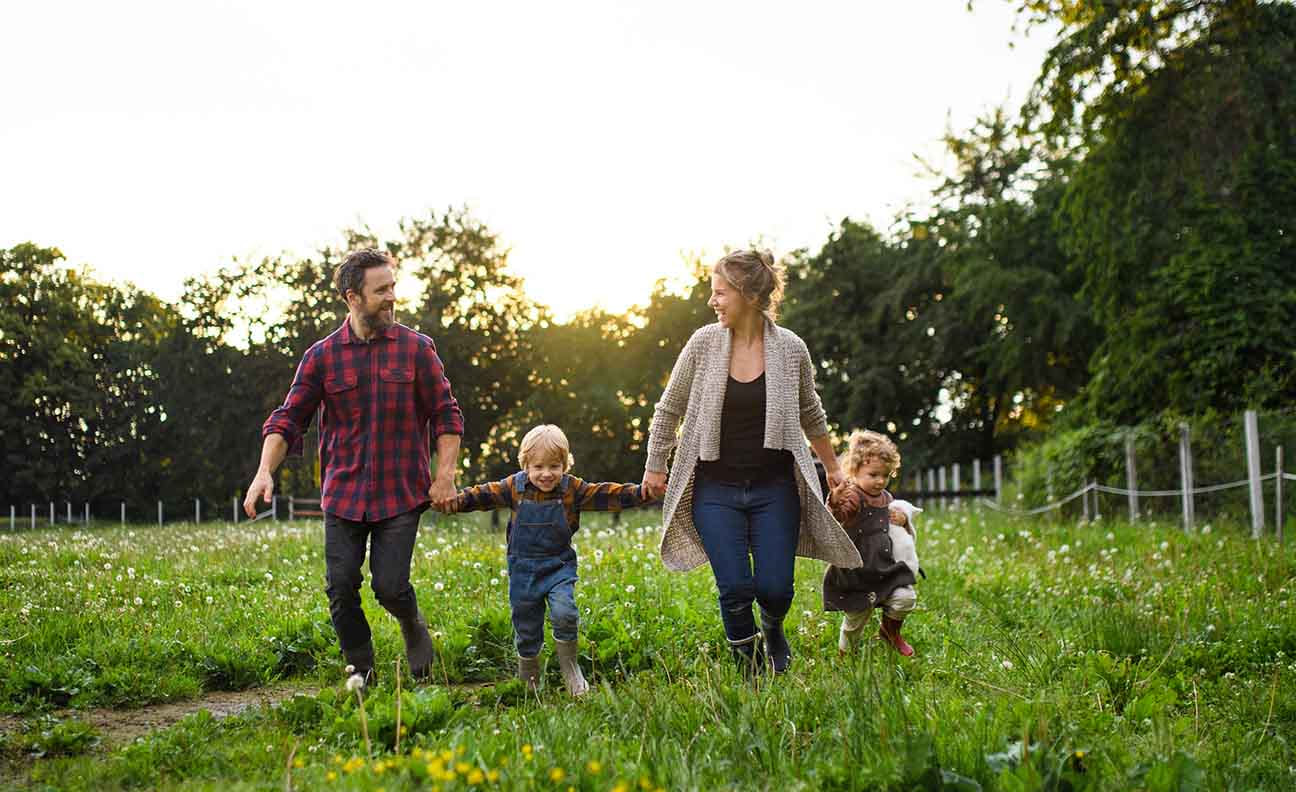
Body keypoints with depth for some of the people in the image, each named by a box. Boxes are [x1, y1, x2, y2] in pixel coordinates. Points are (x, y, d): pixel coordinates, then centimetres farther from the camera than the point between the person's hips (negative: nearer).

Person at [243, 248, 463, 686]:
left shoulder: (416, 348, 1)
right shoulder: (322, 356, 1)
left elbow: (447, 415, 4)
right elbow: (288, 419, 1)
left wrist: (445, 475, -4)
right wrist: (264, 472, -14)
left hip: (401, 493, -1)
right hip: (343, 494, 2)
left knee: (390, 587, -6)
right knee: (342, 590, 0)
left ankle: (412, 624, 29)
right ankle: (361, 674, 20)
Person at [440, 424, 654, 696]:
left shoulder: (573, 489, -6)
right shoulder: (514, 487, -3)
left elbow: (607, 495, -9)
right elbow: (483, 495, -1)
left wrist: (642, 492, -20)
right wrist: (454, 501, -15)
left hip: (559, 567, -1)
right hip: (523, 569, 1)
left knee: (564, 613, -24)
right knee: (526, 628, 9)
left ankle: (569, 666, 0)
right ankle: (528, 680, 29)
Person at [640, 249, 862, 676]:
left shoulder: (790, 348, -4)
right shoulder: (704, 343, -5)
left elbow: (809, 413, 13)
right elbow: (669, 409, 7)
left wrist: (832, 466, 21)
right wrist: (654, 466, 11)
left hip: (775, 488, 0)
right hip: (716, 489, 0)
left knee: (775, 588, -4)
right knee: (735, 590, -7)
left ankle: (772, 628, 32)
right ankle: (750, 669, 17)